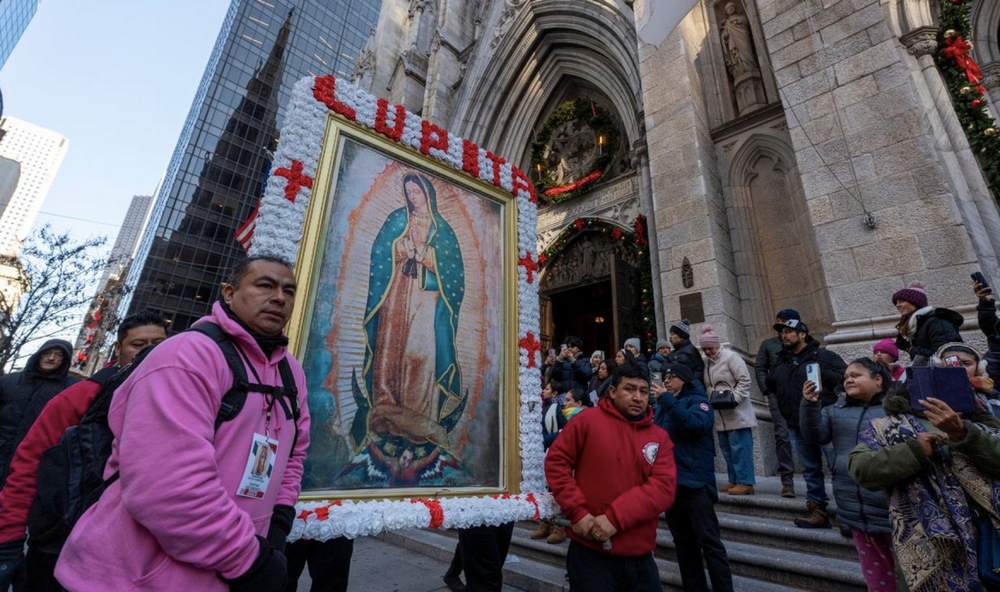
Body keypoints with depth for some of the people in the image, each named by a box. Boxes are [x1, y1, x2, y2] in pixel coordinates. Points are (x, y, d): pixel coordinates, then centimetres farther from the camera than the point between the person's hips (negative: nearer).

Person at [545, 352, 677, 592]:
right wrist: (577, 512, -14)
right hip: (590, 552, -3)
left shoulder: (659, 437, 1)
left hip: (640, 556, 3)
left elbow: (664, 487, -11)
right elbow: (556, 461, -6)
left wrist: (615, 518, -20)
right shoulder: (588, 420, -7)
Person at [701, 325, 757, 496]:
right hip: (720, 415, 8)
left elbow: (745, 380, -14)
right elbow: (707, 386, 17)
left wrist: (734, 399, -20)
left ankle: (746, 482, 2)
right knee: (726, 448, 12)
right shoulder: (706, 362, 12)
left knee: (739, 447, -6)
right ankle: (734, 480, 21)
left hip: (736, 412, -8)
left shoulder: (730, 357, -9)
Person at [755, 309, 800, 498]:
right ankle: (787, 481, 3)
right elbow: (760, 368, 9)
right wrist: (768, 391, -2)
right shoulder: (768, 344, 13)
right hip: (778, 397, 1)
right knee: (782, 437, -3)